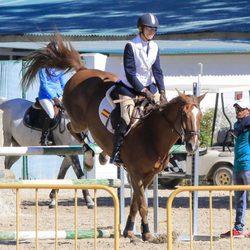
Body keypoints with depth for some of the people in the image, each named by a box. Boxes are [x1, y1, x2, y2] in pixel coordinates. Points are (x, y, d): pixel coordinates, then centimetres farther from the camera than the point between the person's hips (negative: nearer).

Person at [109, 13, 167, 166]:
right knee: (126, 119, -20)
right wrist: (144, 91, -21)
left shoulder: (154, 47, 2)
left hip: (149, 87, 6)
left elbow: (157, 71, -1)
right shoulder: (131, 46, -15)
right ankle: (116, 154, -11)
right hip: (129, 88, -6)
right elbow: (130, 73, -17)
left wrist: (162, 92, -14)